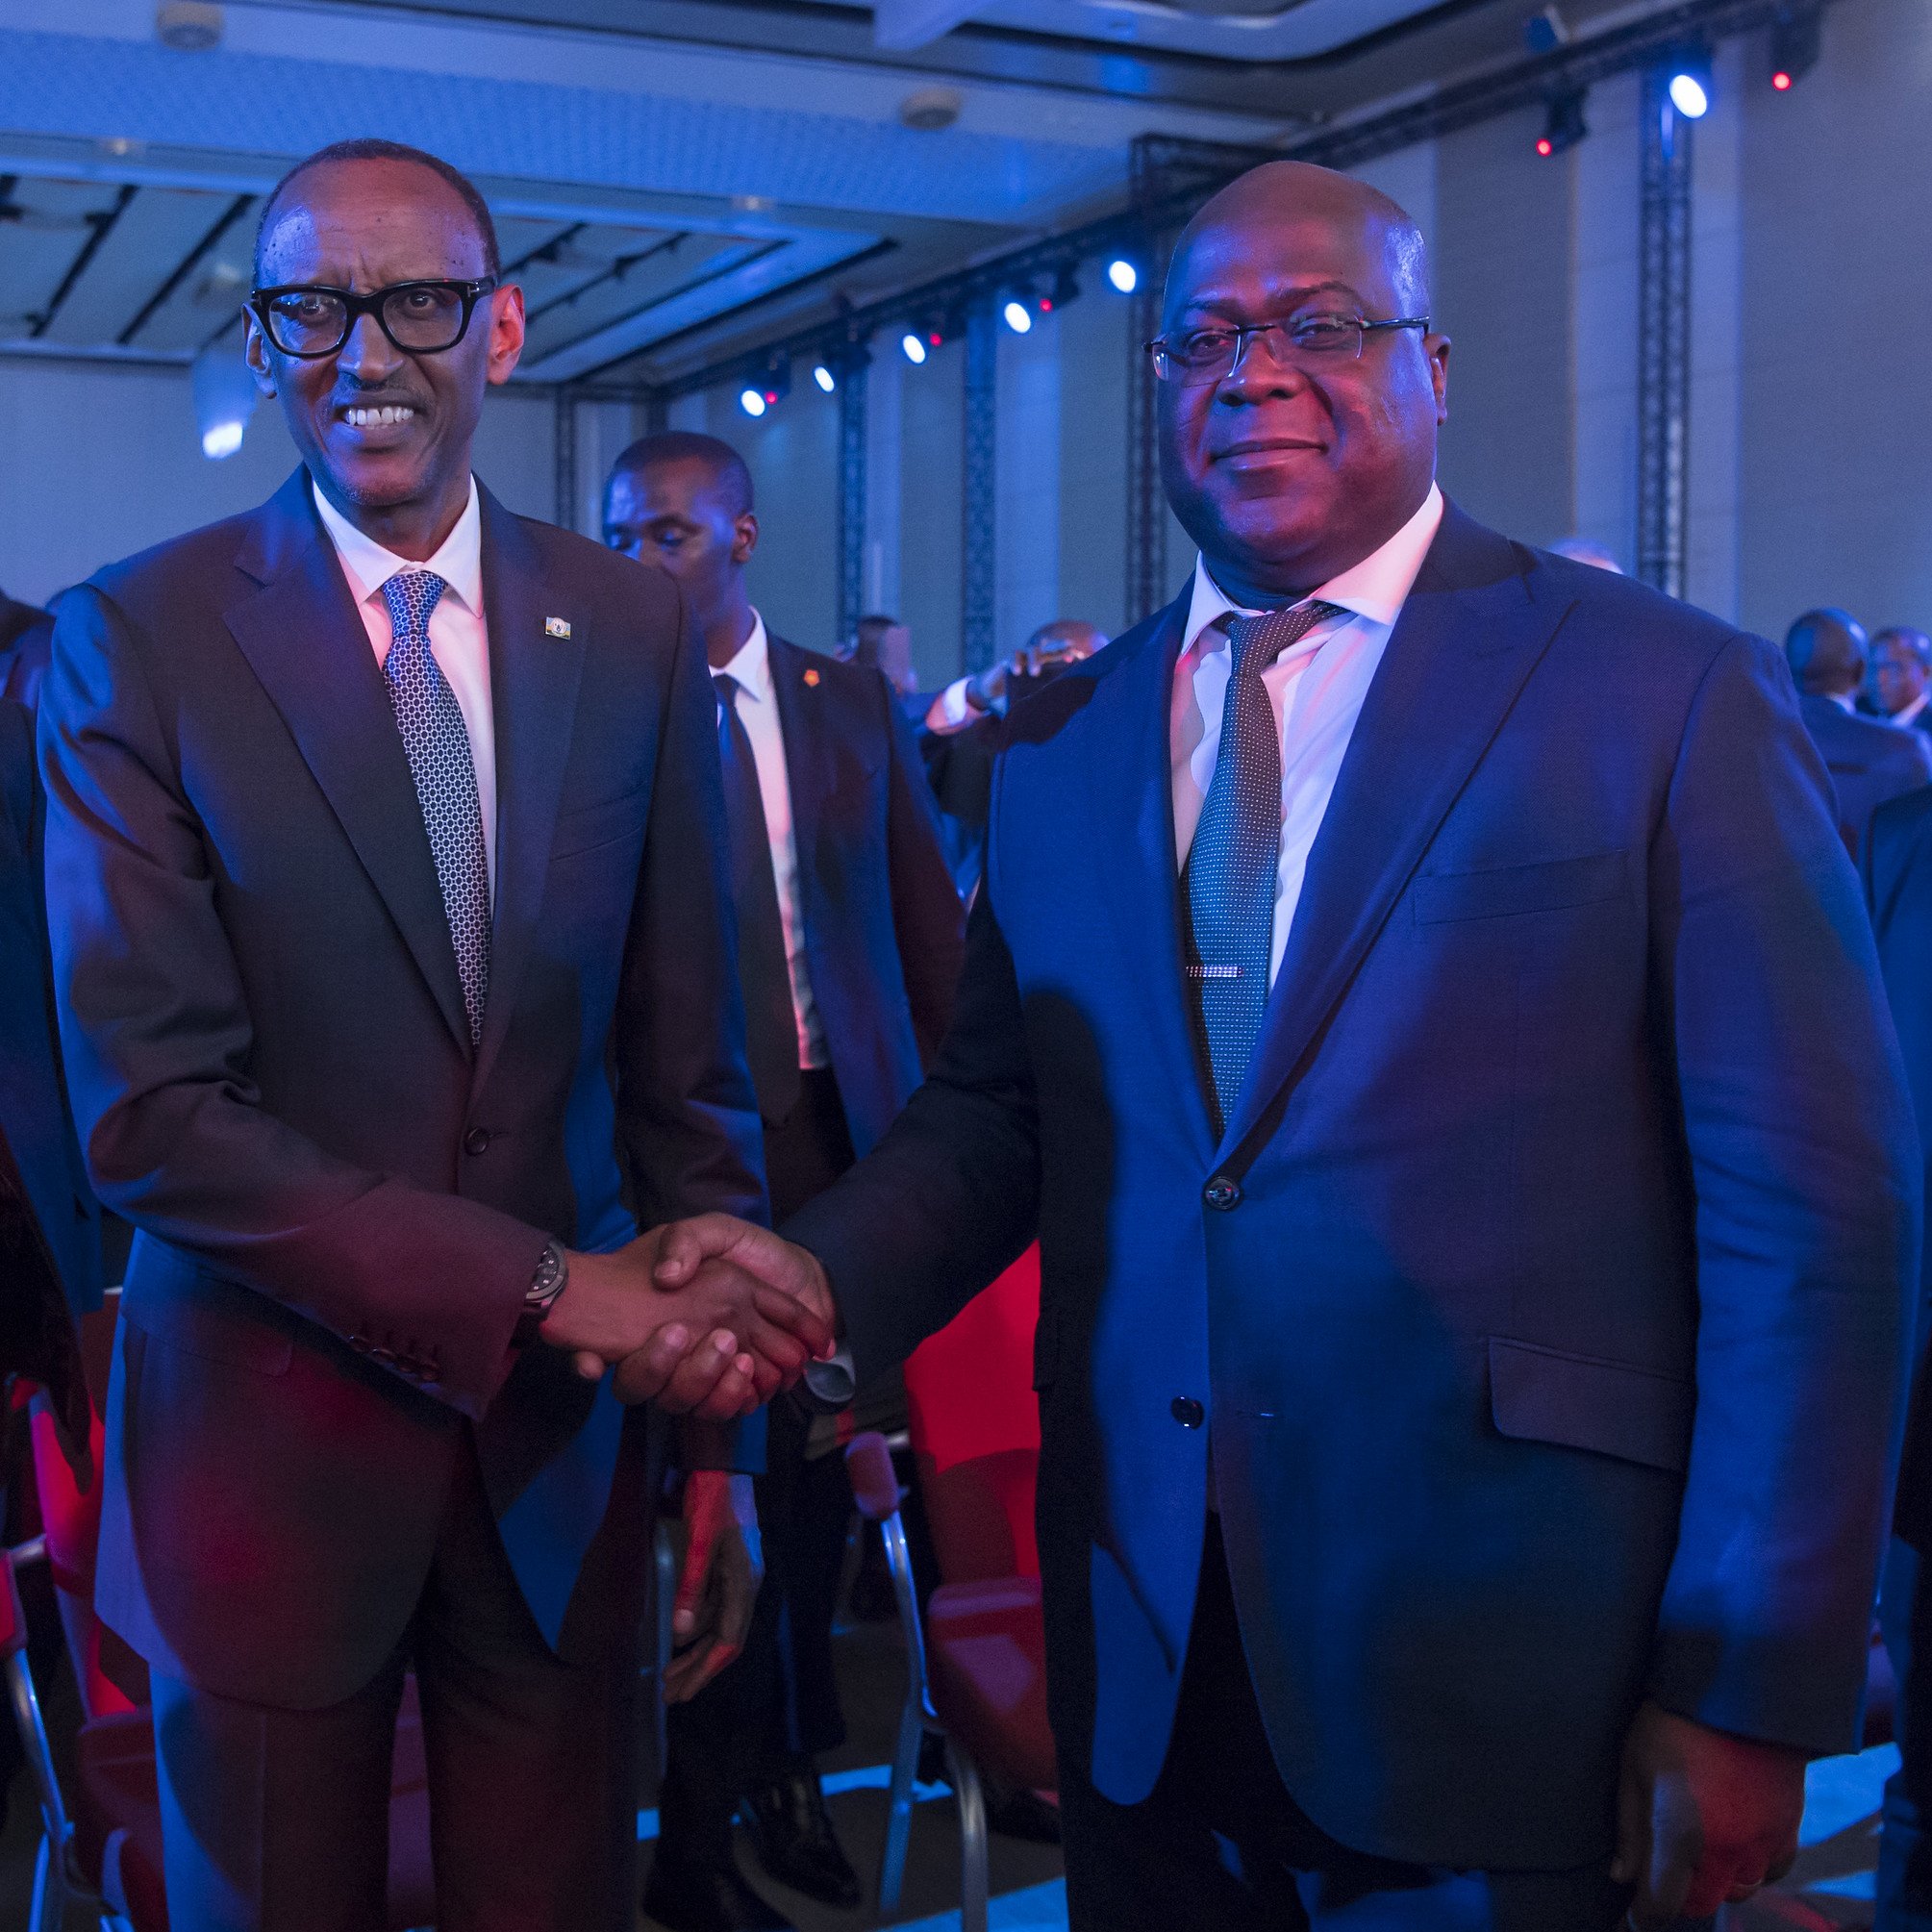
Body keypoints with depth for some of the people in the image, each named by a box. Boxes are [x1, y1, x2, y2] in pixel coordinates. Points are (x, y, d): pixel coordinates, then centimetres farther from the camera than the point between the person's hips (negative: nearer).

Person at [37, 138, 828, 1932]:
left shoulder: (635, 630, 1)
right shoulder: (133, 639, -7)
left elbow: (686, 1064, 3)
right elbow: (150, 1110, -14)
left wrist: (723, 1415, -1)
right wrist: (539, 1287, -19)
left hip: (565, 1443, 2)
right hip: (273, 1442, -2)